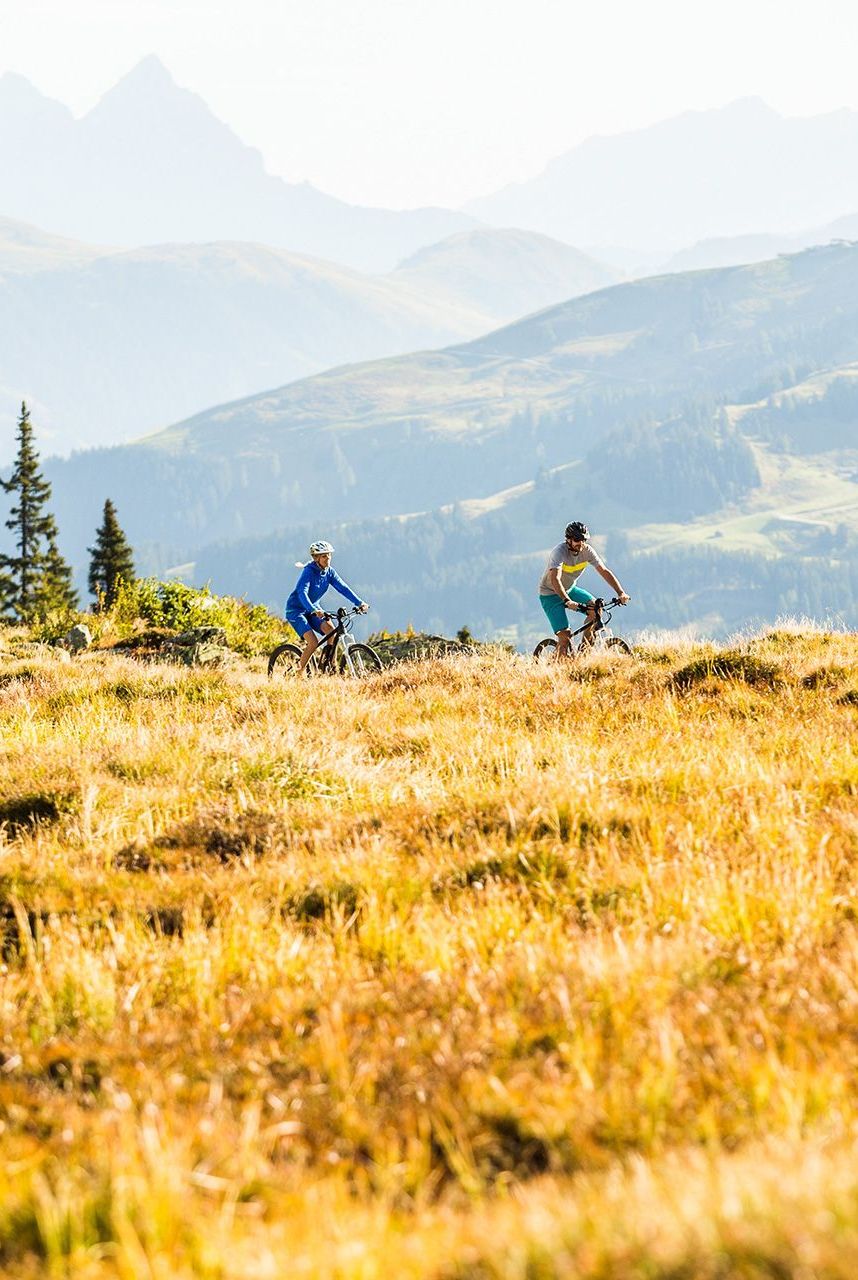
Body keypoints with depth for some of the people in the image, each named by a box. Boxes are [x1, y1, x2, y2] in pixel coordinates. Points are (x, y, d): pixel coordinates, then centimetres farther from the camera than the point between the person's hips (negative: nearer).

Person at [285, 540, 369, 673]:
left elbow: (343, 588, -10)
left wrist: (359, 603, -24)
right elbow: (302, 593, -35)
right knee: (313, 643, -21)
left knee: (330, 629, -20)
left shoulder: (329, 572, -3)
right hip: (296, 610, -6)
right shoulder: (309, 571, -23)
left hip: (313, 608, 6)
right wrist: (313, 610, -51)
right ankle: (299, 672, -5)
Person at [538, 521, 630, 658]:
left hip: (570, 589, 6)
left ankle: (585, 646, -3)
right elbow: (555, 579, -41)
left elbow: (604, 571, -12)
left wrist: (620, 593, -24)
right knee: (565, 635, -18)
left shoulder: (587, 551, -12)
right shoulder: (560, 551, -29)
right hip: (550, 594, -6)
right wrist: (567, 601, -54)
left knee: (595, 606, -18)